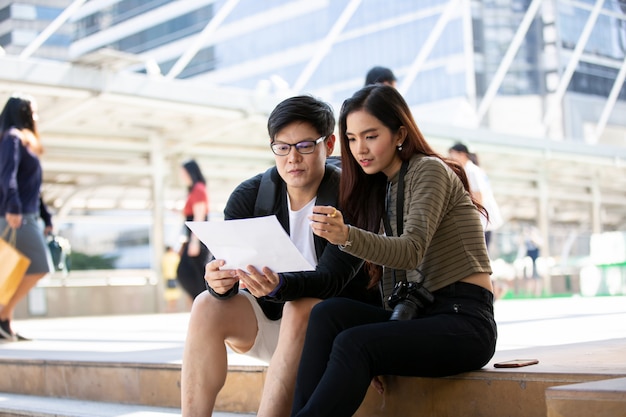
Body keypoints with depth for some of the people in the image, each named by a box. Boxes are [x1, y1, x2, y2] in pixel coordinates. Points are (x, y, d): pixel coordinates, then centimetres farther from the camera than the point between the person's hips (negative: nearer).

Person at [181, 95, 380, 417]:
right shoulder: (248, 196, -4)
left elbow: (331, 278, -26)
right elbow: (225, 262, -13)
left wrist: (279, 286, -46)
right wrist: (219, 281, -38)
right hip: (269, 318, 4)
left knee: (300, 309, -34)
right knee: (208, 305, -21)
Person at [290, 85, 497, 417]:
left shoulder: (429, 170, -7)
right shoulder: (383, 187, 16)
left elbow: (411, 251, -22)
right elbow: (392, 263, 10)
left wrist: (346, 236, -41)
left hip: (465, 320, -7)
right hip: (421, 314, 7)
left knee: (353, 344, -29)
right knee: (327, 313, -18)